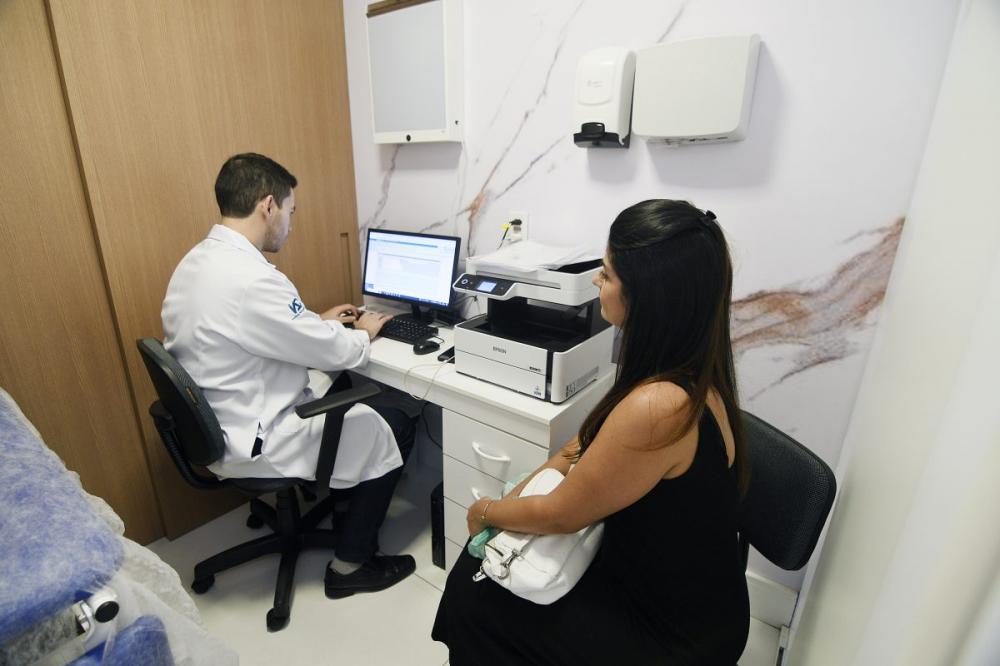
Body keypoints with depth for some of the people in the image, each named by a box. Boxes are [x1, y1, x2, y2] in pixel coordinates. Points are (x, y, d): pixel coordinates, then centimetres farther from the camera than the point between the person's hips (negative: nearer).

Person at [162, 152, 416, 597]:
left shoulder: (196, 262, 2)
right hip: (249, 443, -10)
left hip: (214, 423, 10)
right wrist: (363, 334, -1)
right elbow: (332, 351, -21)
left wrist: (318, 322, 14)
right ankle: (350, 565, 15)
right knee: (394, 427, 0)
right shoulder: (252, 279, -30)